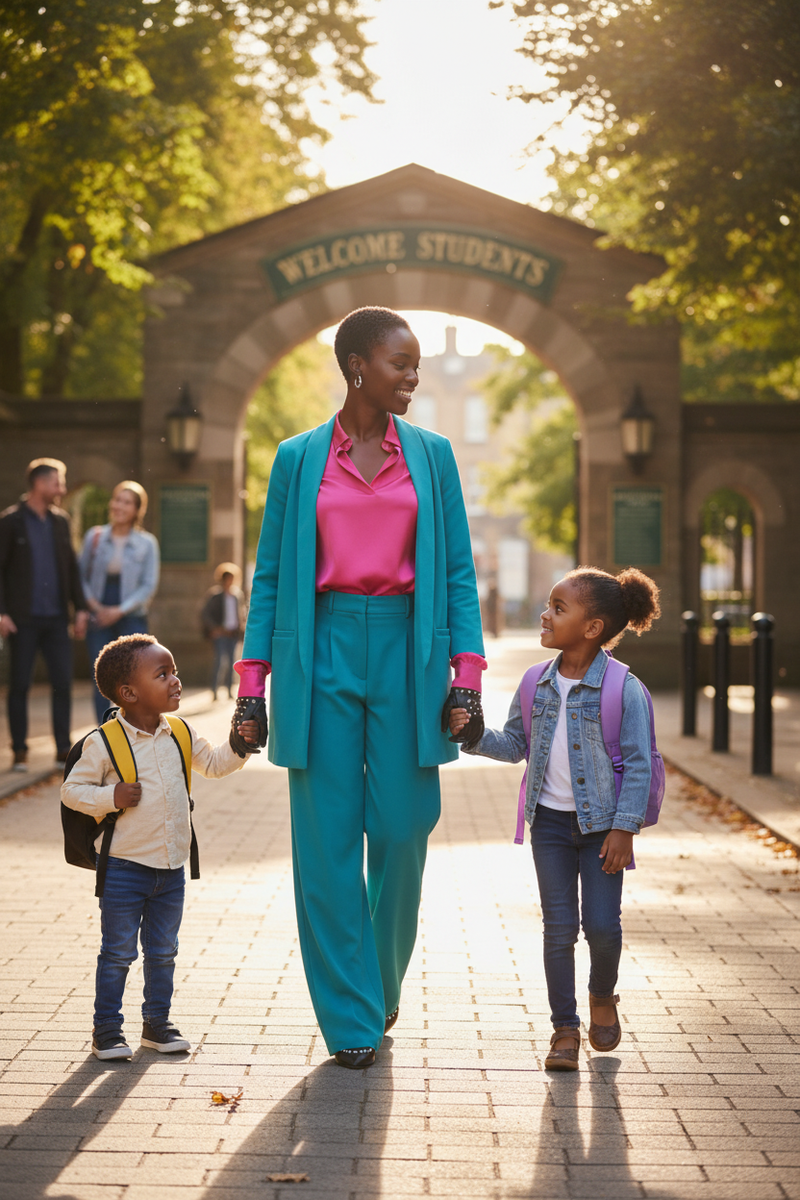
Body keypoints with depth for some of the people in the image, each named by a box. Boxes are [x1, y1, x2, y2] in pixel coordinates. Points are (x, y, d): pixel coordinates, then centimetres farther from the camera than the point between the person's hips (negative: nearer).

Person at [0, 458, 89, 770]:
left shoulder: (60, 521, 11)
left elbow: (72, 567, 15)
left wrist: (80, 607, 8)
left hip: (56, 617, 4)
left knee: (63, 682, 0)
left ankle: (63, 748, 9)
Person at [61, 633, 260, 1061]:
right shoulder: (103, 743, -14)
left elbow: (213, 764, 16)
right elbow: (71, 790, -8)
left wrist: (238, 745, -1)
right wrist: (111, 797, -22)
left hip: (171, 867, 5)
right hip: (124, 868, -5)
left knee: (163, 952, 14)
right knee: (118, 952, 3)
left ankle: (157, 1022, 27)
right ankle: (106, 1029, 14)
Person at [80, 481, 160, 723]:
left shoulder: (146, 543, 1)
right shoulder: (94, 536, 5)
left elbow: (149, 585, -1)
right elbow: (81, 576, 9)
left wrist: (119, 611, -10)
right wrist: (94, 605, -6)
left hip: (131, 619, -2)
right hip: (99, 619, 2)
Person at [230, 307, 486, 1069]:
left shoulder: (432, 455, 9)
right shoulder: (298, 459, 6)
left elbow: (458, 570, 7)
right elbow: (270, 574, 7)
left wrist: (467, 677, -2)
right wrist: (252, 685, 1)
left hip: (406, 654, 1)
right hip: (322, 654, -1)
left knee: (403, 830, -1)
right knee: (328, 840, -1)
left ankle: (383, 980, 26)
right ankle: (351, 1020, 9)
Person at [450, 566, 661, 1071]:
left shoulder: (625, 689, -13)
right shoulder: (537, 683, 1)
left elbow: (639, 764, -10)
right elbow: (515, 745, 10)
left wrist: (624, 827, -12)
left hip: (602, 823, -3)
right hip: (550, 820, 3)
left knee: (602, 924, -4)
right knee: (559, 927, 3)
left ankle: (603, 997, 27)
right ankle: (565, 1028, 13)